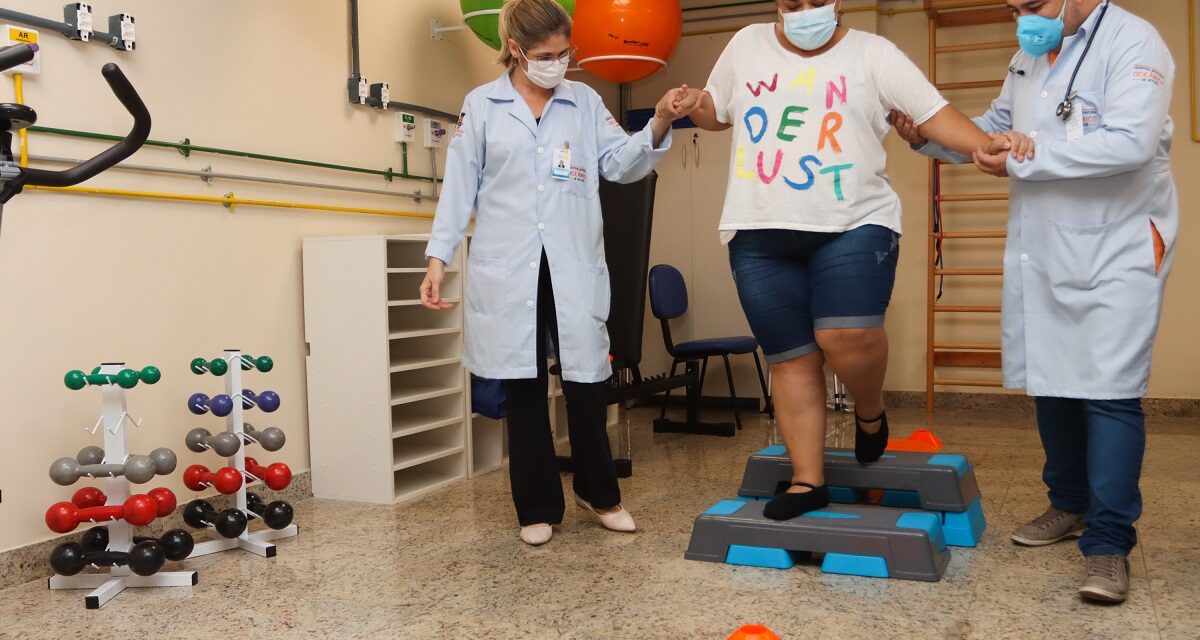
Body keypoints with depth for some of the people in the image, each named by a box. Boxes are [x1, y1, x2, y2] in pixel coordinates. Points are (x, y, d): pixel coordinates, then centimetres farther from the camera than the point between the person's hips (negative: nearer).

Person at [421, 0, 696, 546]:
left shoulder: (585, 101, 10)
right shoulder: (482, 106, 6)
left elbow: (619, 165, 2)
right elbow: (460, 187, 5)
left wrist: (657, 128, -16)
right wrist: (438, 258, -1)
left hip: (574, 266, 1)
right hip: (508, 269, -1)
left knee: (587, 381, 4)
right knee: (523, 389, 5)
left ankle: (598, 492, 26)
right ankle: (538, 507, 19)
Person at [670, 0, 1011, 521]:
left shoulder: (872, 53, 3)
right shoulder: (747, 45, 11)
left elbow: (934, 113, -4)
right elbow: (717, 111, 23)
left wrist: (987, 144, -21)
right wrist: (695, 106, 0)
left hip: (853, 226, -3)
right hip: (761, 234, 3)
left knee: (848, 336, -21)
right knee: (790, 358, 4)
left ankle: (870, 413, 14)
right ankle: (807, 481, 14)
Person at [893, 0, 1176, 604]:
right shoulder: (1029, 57, 11)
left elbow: (1129, 141, -27)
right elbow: (993, 129, 21)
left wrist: (1026, 160, -23)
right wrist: (928, 136, 5)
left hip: (1116, 250, -7)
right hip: (1043, 253, 7)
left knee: (1109, 391, -9)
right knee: (1051, 383, 14)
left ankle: (1109, 544, -2)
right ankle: (1070, 506, 30)